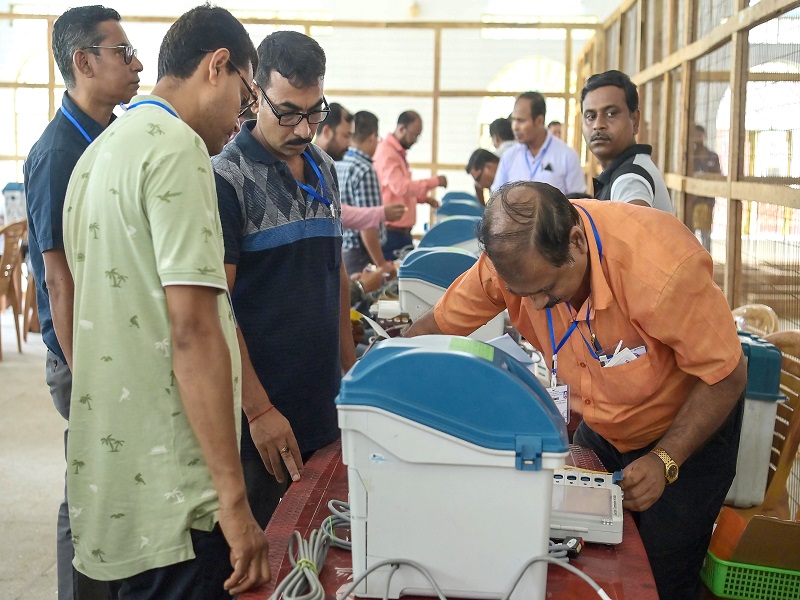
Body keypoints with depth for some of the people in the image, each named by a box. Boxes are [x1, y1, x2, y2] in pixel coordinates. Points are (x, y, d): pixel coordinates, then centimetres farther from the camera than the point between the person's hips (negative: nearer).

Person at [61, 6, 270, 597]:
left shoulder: (101, 151, 15)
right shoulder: (177, 147, -14)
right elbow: (193, 331, -21)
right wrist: (233, 499, -20)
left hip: (111, 480, 9)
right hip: (167, 499, -9)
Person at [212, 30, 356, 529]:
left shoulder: (324, 170, 9)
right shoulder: (227, 179, -12)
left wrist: (350, 366, 14)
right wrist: (259, 410, -18)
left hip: (326, 401, 6)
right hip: (259, 412, -6)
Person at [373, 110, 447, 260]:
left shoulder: (398, 153, 16)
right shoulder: (386, 153, -15)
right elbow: (400, 187, -24)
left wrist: (424, 199, 13)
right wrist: (435, 182, -17)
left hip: (402, 231, 10)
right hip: (391, 231, -10)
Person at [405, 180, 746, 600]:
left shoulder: (662, 266, -37)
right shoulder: (512, 257, -24)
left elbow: (727, 375, -25)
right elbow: (434, 328, -11)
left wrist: (665, 462, -30)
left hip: (687, 427, -4)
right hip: (600, 428, 4)